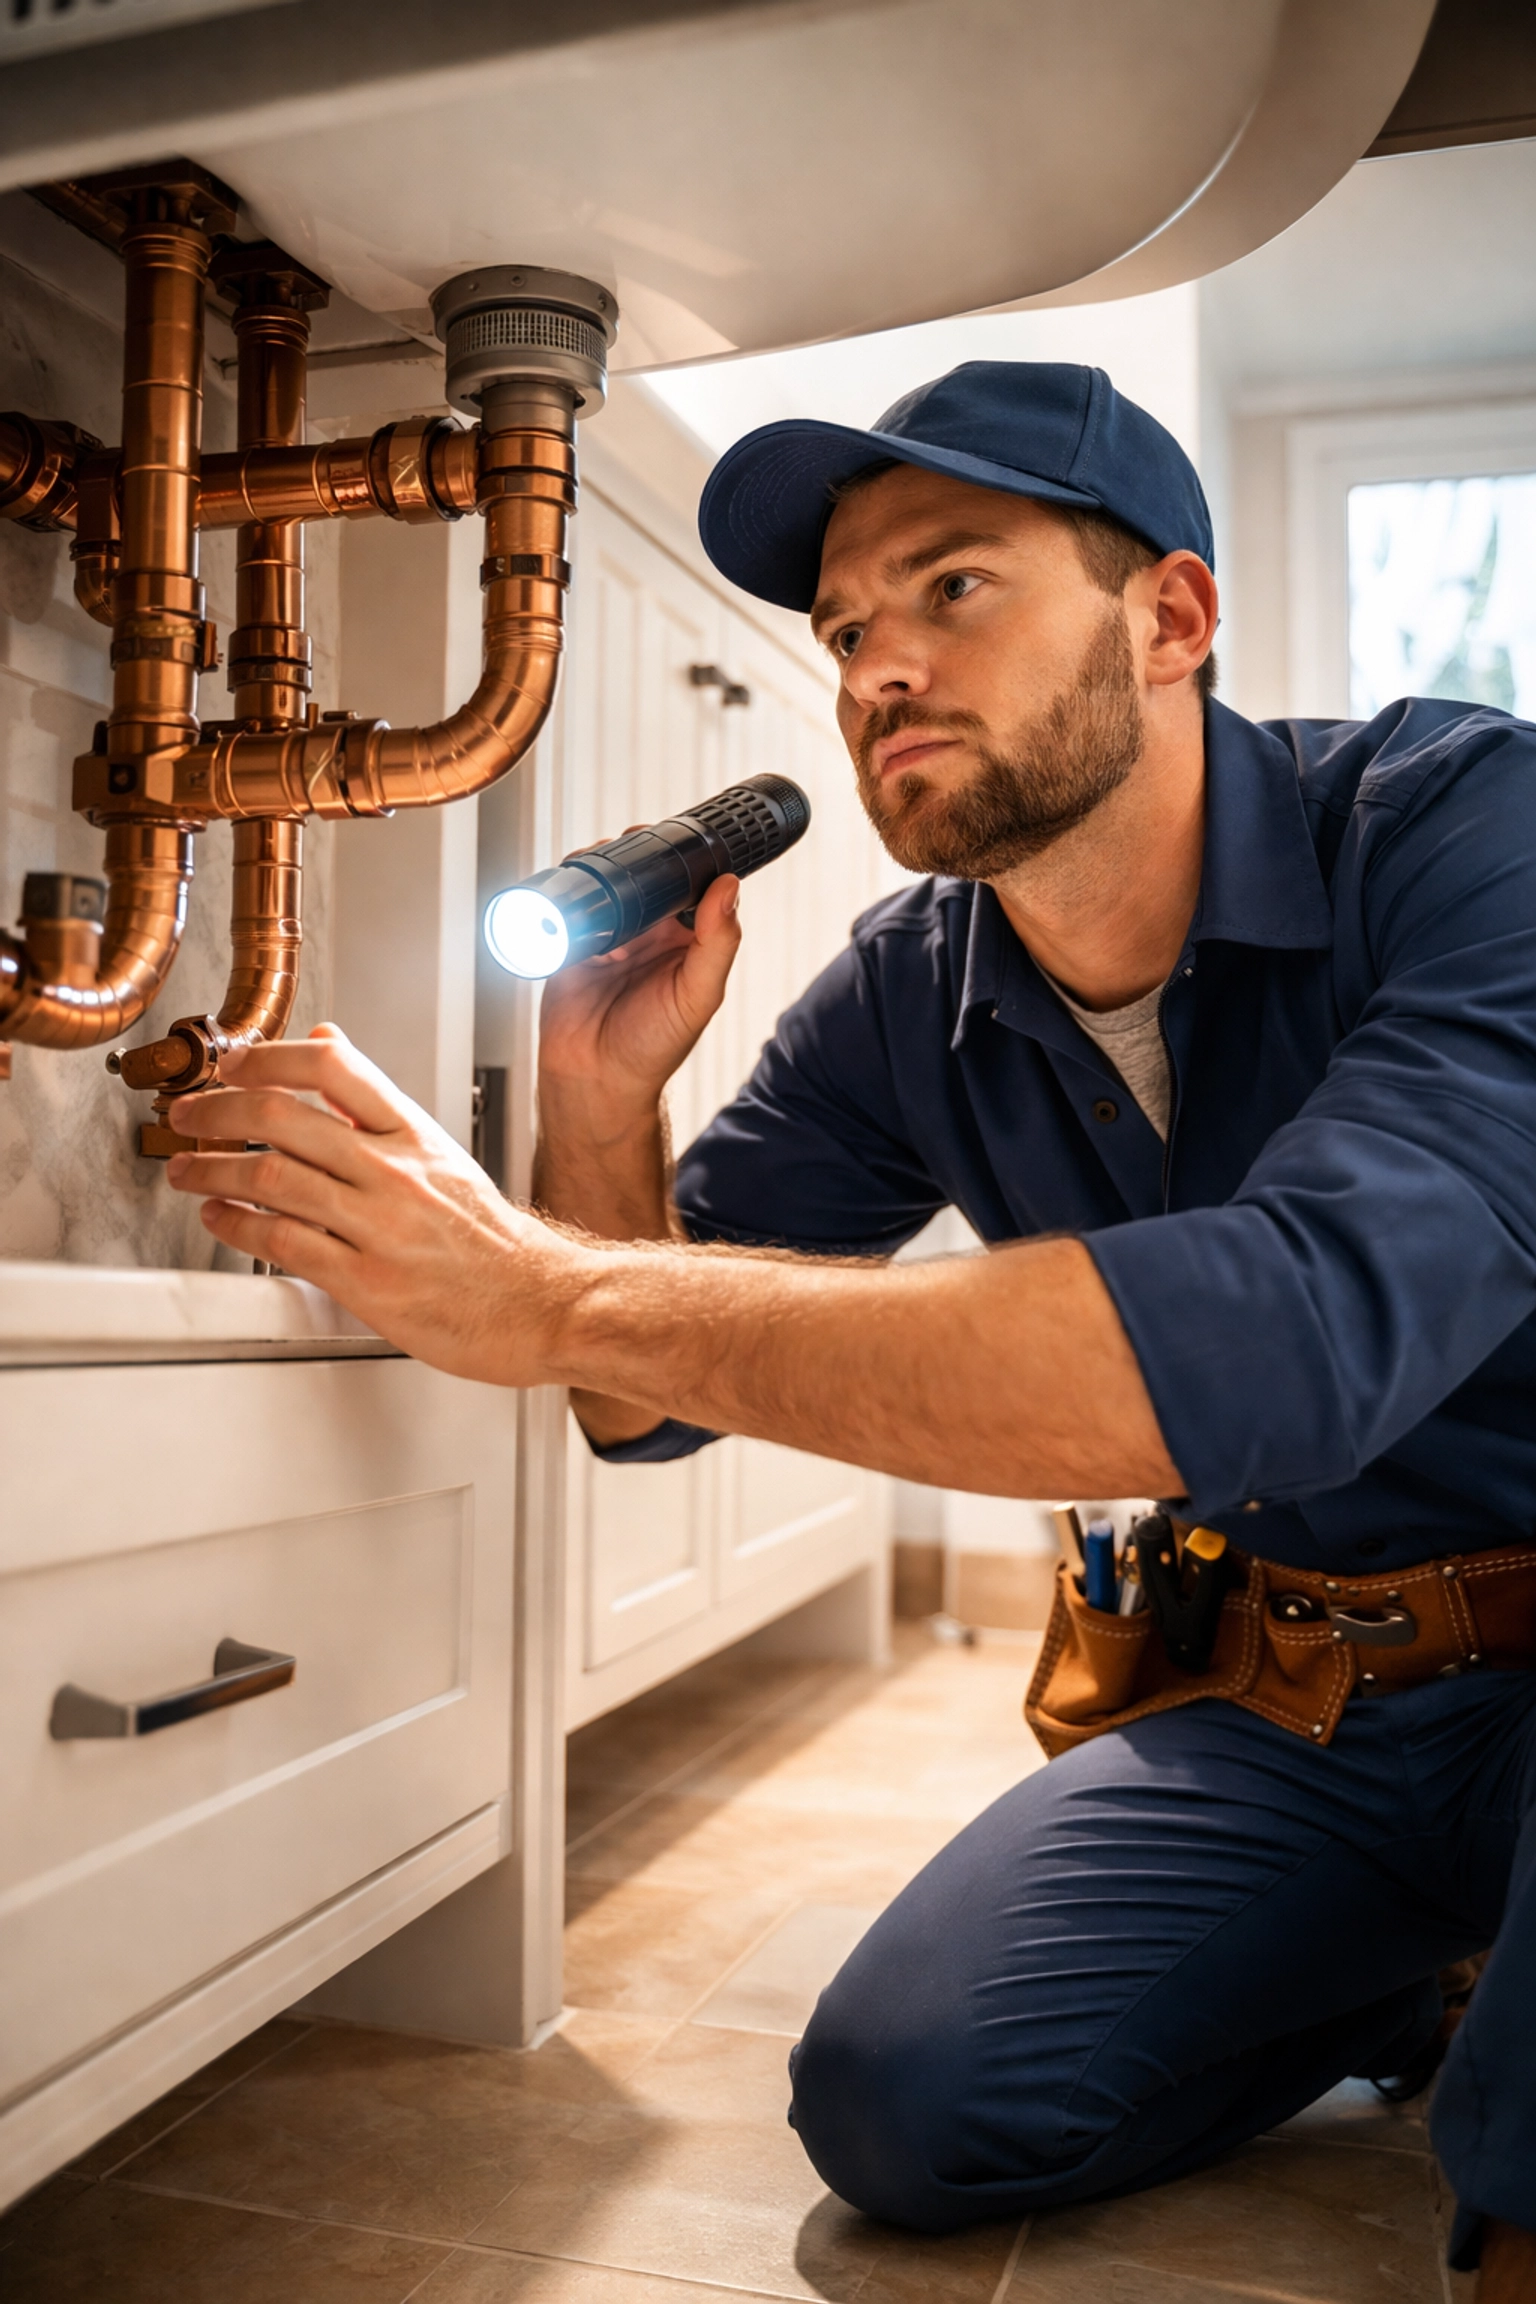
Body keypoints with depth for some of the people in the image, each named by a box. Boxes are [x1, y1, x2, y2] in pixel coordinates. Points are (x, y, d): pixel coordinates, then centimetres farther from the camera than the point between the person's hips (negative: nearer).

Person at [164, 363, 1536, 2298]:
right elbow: (647, 1397, 1)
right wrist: (601, 1097, -20)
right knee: (901, 2108, -4)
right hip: (1295, 1692, 5)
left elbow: (1317, 1326, -41)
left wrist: (552, 1293, -40)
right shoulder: (901, 1010, -4)